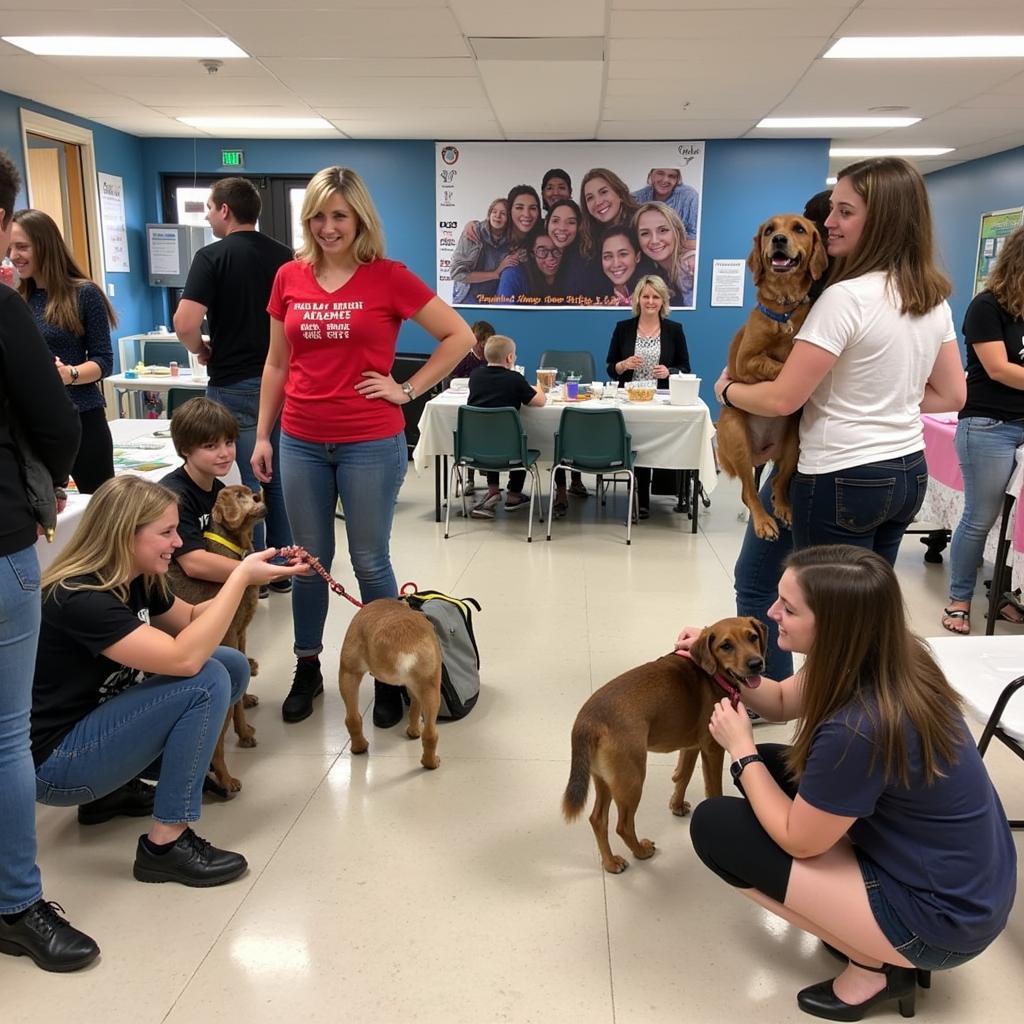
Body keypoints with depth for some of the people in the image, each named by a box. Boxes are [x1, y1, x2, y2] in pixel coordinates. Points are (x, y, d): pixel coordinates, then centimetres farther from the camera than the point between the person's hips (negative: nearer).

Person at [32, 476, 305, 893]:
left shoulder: (137, 580, -2)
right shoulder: (79, 599, -28)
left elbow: (192, 619, 14)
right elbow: (184, 658, -36)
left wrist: (249, 576, -3)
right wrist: (241, 576, -28)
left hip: (97, 719, 9)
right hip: (54, 764, -9)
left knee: (232, 666, 1)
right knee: (206, 682, -23)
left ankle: (112, 788, 10)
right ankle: (165, 844, -13)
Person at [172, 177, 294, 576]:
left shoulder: (213, 256, -11)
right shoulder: (285, 256, 6)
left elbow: (185, 323, -20)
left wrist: (202, 349, 0)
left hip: (234, 386, -5)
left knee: (246, 484, 4)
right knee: (278, 479, 14)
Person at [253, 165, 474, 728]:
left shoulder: (388, 277, -6)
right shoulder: (289, 277, 5)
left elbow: (459, 336, -3)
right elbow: (277, 364, 12)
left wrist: (407, 389, -7)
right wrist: (262, 436, 10)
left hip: (371, 444, -3)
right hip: (302, 444, 4)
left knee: (370, 562, 5)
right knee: (309, 561, 13)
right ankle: (307, 670, 29)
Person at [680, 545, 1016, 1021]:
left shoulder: (858, 729, -34)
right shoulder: (887, 658, -9)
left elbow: (797, 840, -17)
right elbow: (783, 701, 10)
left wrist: (741, 751, -7)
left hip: (941, 916, -8)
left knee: (713, 826, -7)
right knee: (770, 766, 14)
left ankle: (874, 964, 3)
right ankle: (866, 929, 15)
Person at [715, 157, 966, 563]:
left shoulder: (846, 297, -18)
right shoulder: (935, 299, 7)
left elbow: (783, 399, -17)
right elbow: (952, 395, 14)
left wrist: (726, 389, 1)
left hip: (844, 480, -8)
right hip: (910, 472, 9)